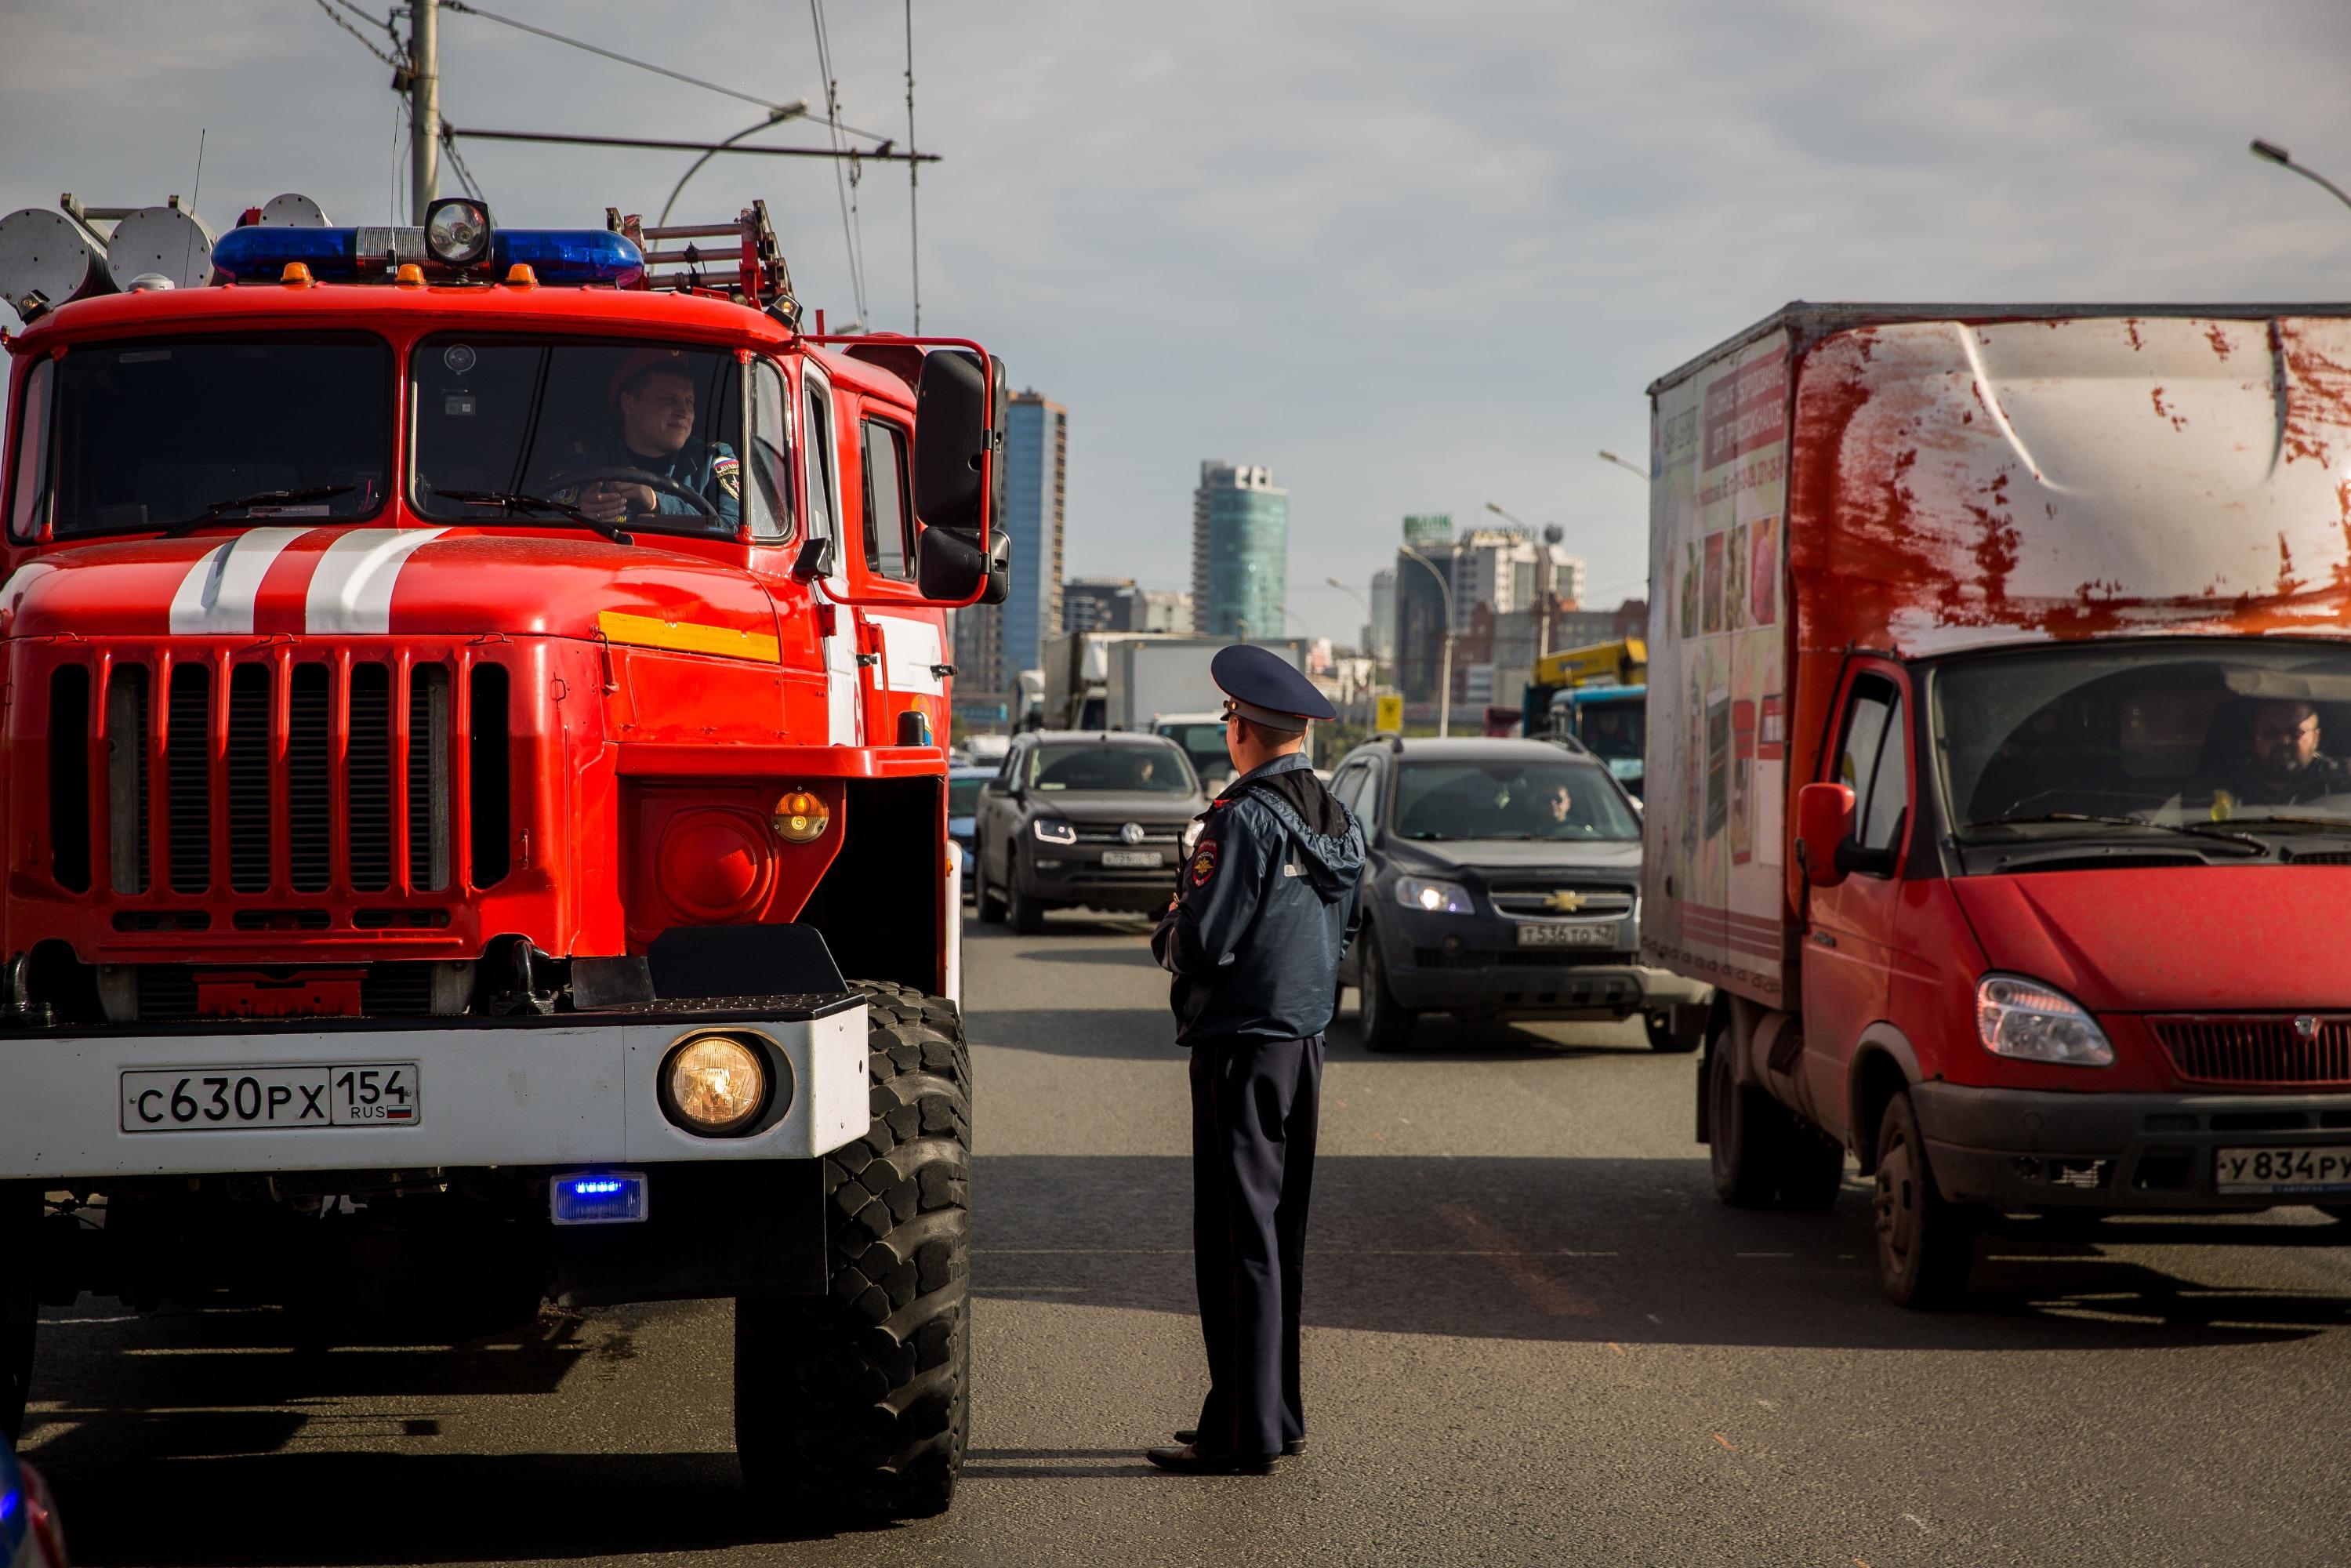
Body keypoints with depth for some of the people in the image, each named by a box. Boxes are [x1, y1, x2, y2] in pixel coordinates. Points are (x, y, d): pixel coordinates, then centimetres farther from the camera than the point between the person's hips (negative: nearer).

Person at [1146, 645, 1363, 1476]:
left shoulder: (1244, 818, -16)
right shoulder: (1339, 821, 10)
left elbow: (1202, 944, -20)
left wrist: (1168, 928, 3)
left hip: (1240, 1047, -8)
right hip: (1305, 1039, 8)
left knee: (1237, 1237, -5)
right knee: (1279, 1233, 15)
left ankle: (1243, 1431, -3)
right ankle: (1277, 1415, 21)